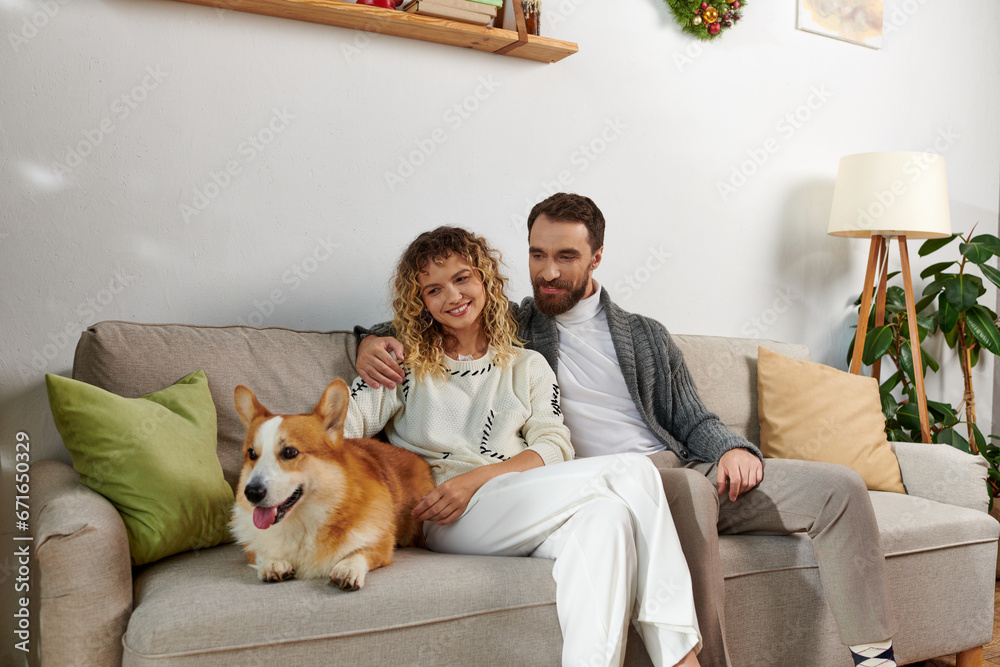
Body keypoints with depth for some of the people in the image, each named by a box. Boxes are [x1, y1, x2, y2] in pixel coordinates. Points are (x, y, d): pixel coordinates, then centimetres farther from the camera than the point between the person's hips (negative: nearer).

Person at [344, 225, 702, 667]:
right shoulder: (405, 366, 18)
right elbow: (341, 423, 3)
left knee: (607, 514, -35)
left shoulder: (528, 367, 23)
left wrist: (476, 478, -10)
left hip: (528, 508, 3)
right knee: (633, 471, -25)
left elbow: (555, 448, 7)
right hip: (442, 522, -3)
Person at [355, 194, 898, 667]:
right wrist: (374, 341, -6)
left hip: (684, 469, 5)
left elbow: (694, 421, 20)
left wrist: (733, 448, -2)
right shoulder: (507, 327, 13)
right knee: (689, 488, -39)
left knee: (839, 486, -9)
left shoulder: (646, 336, 21)